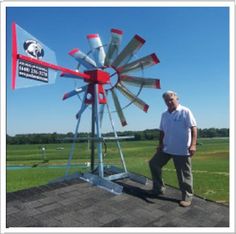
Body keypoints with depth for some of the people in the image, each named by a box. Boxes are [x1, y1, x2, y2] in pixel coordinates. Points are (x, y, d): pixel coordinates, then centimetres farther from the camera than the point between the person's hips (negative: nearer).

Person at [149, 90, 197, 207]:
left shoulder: (185, 112, -8)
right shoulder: (164, 115, 10)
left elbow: (193, 128, -14)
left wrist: (193, 145, -23)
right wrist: (160, 144, 10)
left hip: (182, 150, -7)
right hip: (166, 148, 7)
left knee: (184, 174, 2)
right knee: (154, 163, 10)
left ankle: (187, 197, 21)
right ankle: (158, 188, 26)